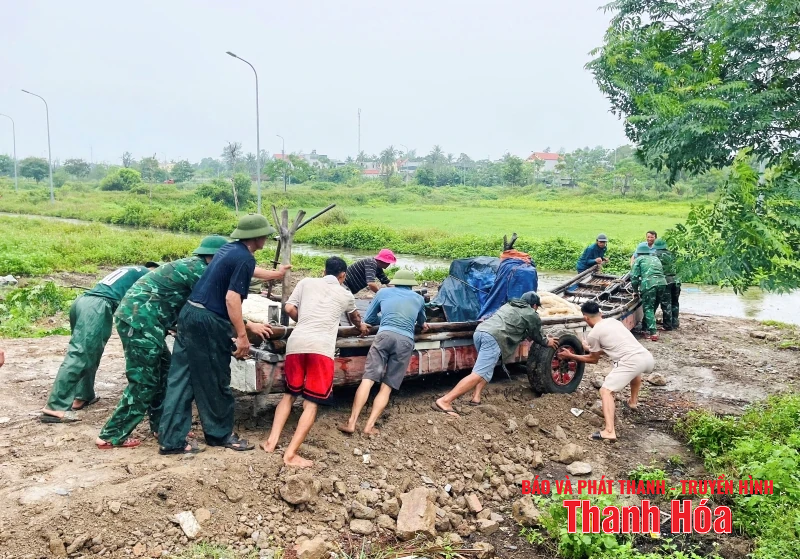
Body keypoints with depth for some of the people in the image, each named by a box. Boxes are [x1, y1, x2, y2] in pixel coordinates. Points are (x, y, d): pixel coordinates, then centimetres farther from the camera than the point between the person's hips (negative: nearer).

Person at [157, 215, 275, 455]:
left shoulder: (228, 249, 17)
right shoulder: (245, 259, -12)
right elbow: (232, 299, -19)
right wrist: (242, 335, -15)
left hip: (190, 313, 9)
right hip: (208, 322, -9)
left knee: (181, 378, 9)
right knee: (215, 382, 7)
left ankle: (171, 440, 13)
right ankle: (220, 434, 23)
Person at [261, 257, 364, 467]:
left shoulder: (306, 282, 19)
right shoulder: (345, 294, 21)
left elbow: (289, 309, 11)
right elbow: (355, 319, 42)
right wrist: (361, 327, 66)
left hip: (296, 342, 2)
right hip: (321, 347, -2)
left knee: (289, 394, 20)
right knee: (311, 403, 2)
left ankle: (272, 440, 11)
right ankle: (291, 454, -6)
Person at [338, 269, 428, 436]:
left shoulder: (383, 292, 23)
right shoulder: (419, 299, 27)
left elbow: (368, 319, 30)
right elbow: (421, 323, 47)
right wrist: (422, 324, 71)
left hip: (385, 335, -1)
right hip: (406, 340, 1)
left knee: (368, 379, -4)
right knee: (387, 386, 3)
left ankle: (351, 423, -12)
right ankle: (370, 426, -7)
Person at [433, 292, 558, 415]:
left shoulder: (509, 305, 36)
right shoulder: (532, 315, 18)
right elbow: (536, 336, 31)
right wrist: (547, 342, 51)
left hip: (479, 331, 8)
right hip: (493, 338, -8)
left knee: (486, 367, 30)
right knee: (480, 375, -15)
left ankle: (476, 397, 14)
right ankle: (445, 401, -28)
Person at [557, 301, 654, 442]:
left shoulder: (593, 334, 3)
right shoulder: (612, 320, 24)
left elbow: (593, 359, 18)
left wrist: (571, 356, 29)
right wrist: (590, 348, 51)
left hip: (631, 361, -8)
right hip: (647, 357, 8)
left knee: (606, 391, -2)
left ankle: (609, 431, -16)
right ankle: (633, 401, 55)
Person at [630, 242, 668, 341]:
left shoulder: (639, 259, 14)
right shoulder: (656, 258, 30)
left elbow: (634, 277, 7)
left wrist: (635, 290, 19)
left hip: (649, 284, -5)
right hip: (662, 283, 5)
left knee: (648, 309, 2)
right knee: (652, 308, 17)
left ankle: (653, 333, -7)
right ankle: (646, 328, 24)